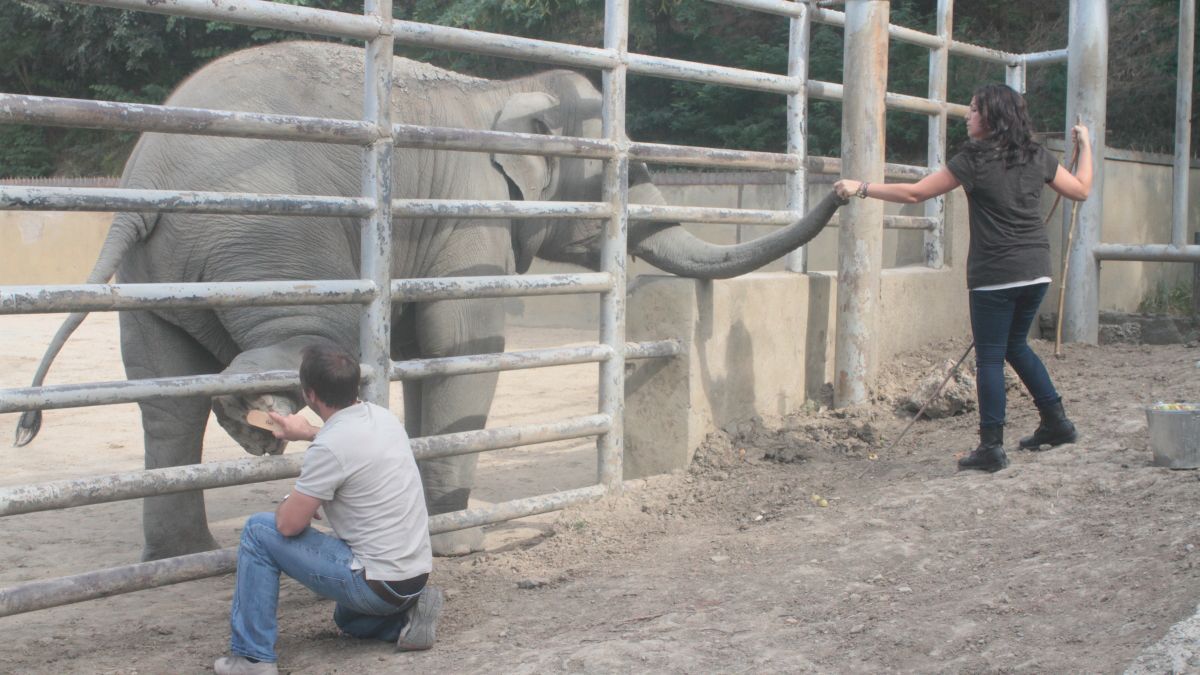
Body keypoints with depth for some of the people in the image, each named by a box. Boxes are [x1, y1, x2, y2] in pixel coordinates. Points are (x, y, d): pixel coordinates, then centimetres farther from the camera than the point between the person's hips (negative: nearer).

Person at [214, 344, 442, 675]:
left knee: (259, 530, -1)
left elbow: (289, 524, -14)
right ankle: (406, 616, 10)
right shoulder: (382, 416, 4)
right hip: (416, 573, 9)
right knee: (348, 617, 40)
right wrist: (308, 433, 41)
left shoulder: (330, 447, -22)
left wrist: (290, 501, 8)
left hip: (377, 583, -9)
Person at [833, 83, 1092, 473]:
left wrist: (862, 189, -2)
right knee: (1015, 345, 24)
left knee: (990, 357, -1)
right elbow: (1081, 190, 17)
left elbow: (914, 194, -9)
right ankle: (1056, 422, 26)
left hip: (996, 275, -6)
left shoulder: (974, 161, -9)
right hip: (1036, 271, 6)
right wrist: (1085, 146, 30)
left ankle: (991, 447, -2)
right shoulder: (1036, 157, 6)